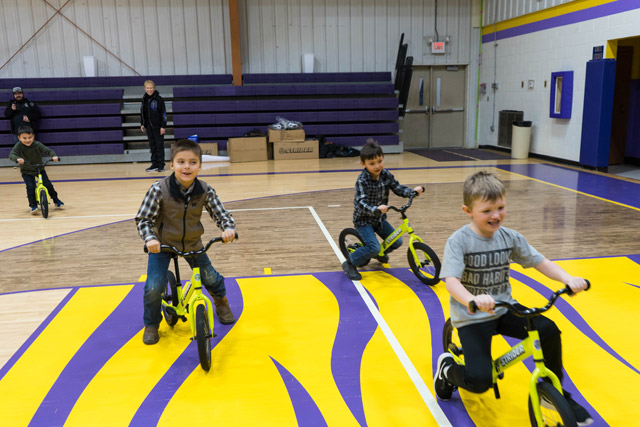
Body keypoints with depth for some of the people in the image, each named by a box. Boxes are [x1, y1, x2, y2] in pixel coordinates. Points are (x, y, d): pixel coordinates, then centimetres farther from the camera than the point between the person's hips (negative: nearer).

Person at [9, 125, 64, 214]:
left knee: (48, 184, -5)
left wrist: (54, 156, -43)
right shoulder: (18, 146, -17)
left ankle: (56, 200, 17)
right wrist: (17, 159, -49)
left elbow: (48, 150, -21)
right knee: (30, 187, -18)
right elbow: (11, 155, -26)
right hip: (26, 171, -1)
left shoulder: (37, 144, -17)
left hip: (39, 169, 1)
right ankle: (33, 205, -6)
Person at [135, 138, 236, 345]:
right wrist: (150, 239, -35)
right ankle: (151, 324, 18)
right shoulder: (159, 189, -23)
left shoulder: (205, 191, -16)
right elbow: (143, 219, -18)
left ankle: (221, 300, 44)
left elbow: (221, 214, -9)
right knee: (154, 287, -11)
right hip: (162, 245, -2)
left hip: (192, 244, 2)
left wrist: (228, 228, -31)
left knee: (210, 278, 6)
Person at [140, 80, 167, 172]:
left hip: (157, 126, -5)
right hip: (149, 126, 6)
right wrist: (142, 124, 12)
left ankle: (161, 165, 5)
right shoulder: (144, 99, 8)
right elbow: (142, 112, 17)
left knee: (159, 145, -1)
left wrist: (163, 126, -14)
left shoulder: (159, 99, -9)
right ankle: (154, 164, 15)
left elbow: (163, 113, -10)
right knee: (152, 145, 8)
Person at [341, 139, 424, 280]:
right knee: (374, 247, -22)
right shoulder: (362, 180, -25)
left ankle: (377, 253, 33)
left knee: (397, 242, 5)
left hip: (379, 218, 7)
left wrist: (413, 191, -14)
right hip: (363, 220, -7)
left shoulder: (386, 175, -6)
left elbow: (398, 189, 3)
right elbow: (361, 202, -35)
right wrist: (376, 209, -52)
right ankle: (350, 264, -2)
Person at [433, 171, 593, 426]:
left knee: (548, 330, -18)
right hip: (472, 317, -5)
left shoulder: (510, 238, 0)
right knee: (480, 381, -20)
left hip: (504, 309, 5)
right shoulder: (459, 241, -16)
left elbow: (540, 262, 4)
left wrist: (568, 279, -16)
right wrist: (473, 300, -47)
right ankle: (448, 367, 16)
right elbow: (451, 281, -27)